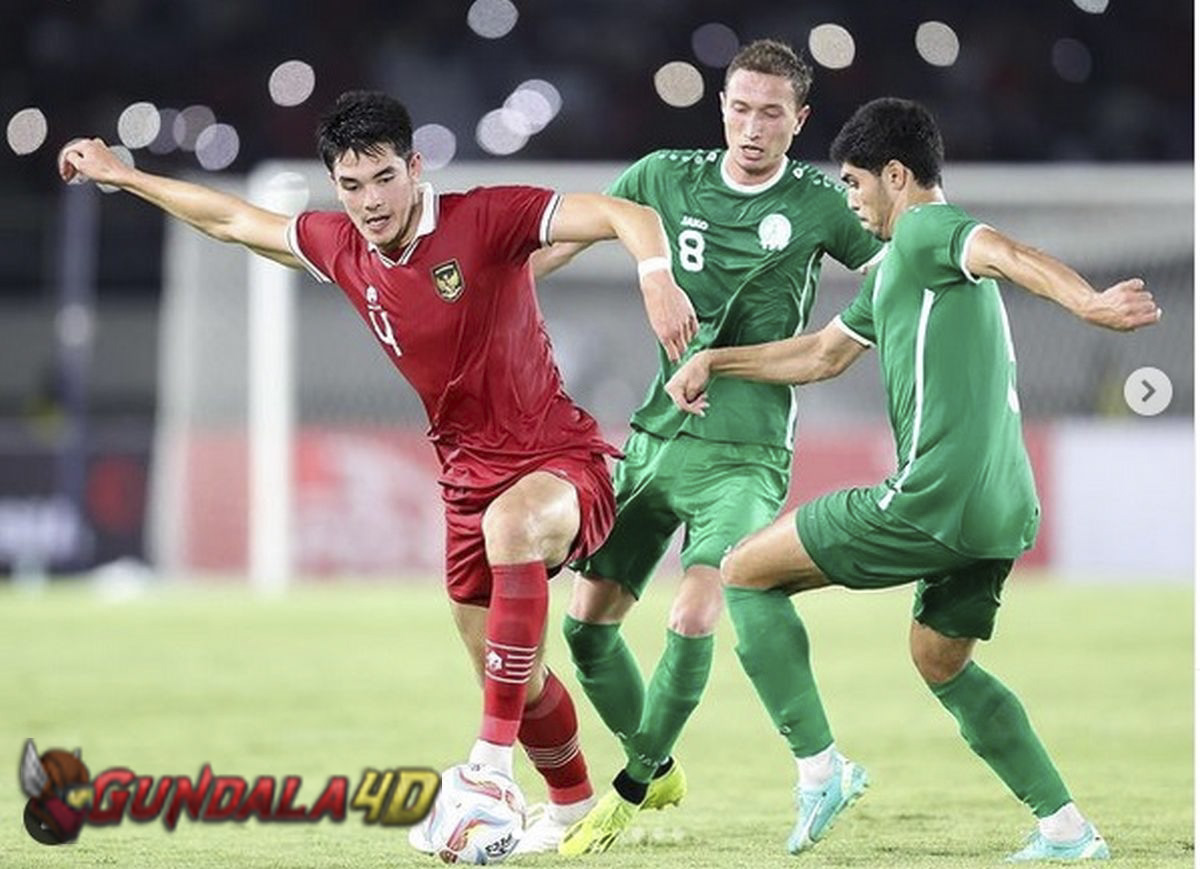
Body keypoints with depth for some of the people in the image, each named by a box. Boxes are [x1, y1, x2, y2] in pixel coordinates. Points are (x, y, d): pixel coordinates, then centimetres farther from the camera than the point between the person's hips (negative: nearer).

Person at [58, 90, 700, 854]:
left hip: (561, 461, -7)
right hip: (469, 474, 7)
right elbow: (234, 220, 19)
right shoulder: (341, 247, 2)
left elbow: (628, 215, -24)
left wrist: (655, 275, -45)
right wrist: (120, 174, 25)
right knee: (511, 675, 13)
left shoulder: (484, 219, -17)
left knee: (509, 523, -40)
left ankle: (493, 760, -40)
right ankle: (574, 805, 41)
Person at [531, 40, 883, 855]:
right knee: (587, 619, 4)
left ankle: (634, 787, 0)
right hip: (657, 437, 4)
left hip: (745, 456, -4)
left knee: (693, 619, -21)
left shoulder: (820, 204, -3)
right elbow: (567, 236, 11)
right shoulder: (666, 178, 3)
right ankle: (657, 768, 27)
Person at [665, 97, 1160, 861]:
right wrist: (714, 362, 37)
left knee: (747, 573, 3)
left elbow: (1009, 256, -27)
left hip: (931, 502, -10)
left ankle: (821, 768, -5)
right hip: (1004, 512, 10)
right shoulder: (901, 268, 25)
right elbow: (824, 353, 39)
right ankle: (1066, 830, 17)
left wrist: (1088, 303, -46)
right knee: (941, 663, 26)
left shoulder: (925, 230, -5)